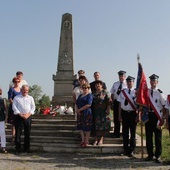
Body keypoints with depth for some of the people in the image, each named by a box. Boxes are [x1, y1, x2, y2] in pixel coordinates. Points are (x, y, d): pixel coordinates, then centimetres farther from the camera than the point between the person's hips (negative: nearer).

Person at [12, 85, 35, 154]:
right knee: (18, 133, -2)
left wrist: (28, 114, -8)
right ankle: (18, 149, 6)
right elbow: (14, 107, -3)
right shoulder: (16, 98, 6)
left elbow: (33, 107, 7)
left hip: (28, 117, 2)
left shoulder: (30, 98, 13)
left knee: (27, 133, 7)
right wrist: (20, 114, -13)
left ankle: (27, 148, 18)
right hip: (19, 117, -2)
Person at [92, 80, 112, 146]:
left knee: (102, 125, 0)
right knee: (96, 125, 4)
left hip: (103, 112, -4)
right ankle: (96, 139, 12)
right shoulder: (93, 93, 11)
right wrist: (92, 111, 8)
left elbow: (109, 102, -7)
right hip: (95, 112, 4)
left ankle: (101, 139, 10)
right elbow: (91, 103, 15)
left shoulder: (105, 92, -3)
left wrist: (108, 110, -15)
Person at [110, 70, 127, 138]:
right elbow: (112, 94, 12)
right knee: (116, 118, 9)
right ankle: (116, 133, 19)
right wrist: (112, 102, 6)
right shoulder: (115, 84, 10)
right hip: (116, 102, 4)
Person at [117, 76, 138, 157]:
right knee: (125, 132, 9)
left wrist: (137, 116, -9)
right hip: (124, 113, 3)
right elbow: (120, 104, 8)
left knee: (133, 132, 6)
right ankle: (126, 149, 21)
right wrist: (119, 115, 6)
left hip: (133, 113, -3)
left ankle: (131, 150, 17)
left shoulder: (136, 92, -5)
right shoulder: (123, 92, 5)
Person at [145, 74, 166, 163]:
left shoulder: (159, 92, -5)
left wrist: (161, 118, -6)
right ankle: (150, 154, 20)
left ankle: (158, 156, 14)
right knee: (148, 135, 8)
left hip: (157, 115, -3)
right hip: (148, 115, 3)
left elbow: (164, 105, -3)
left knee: (158, 136, 4)